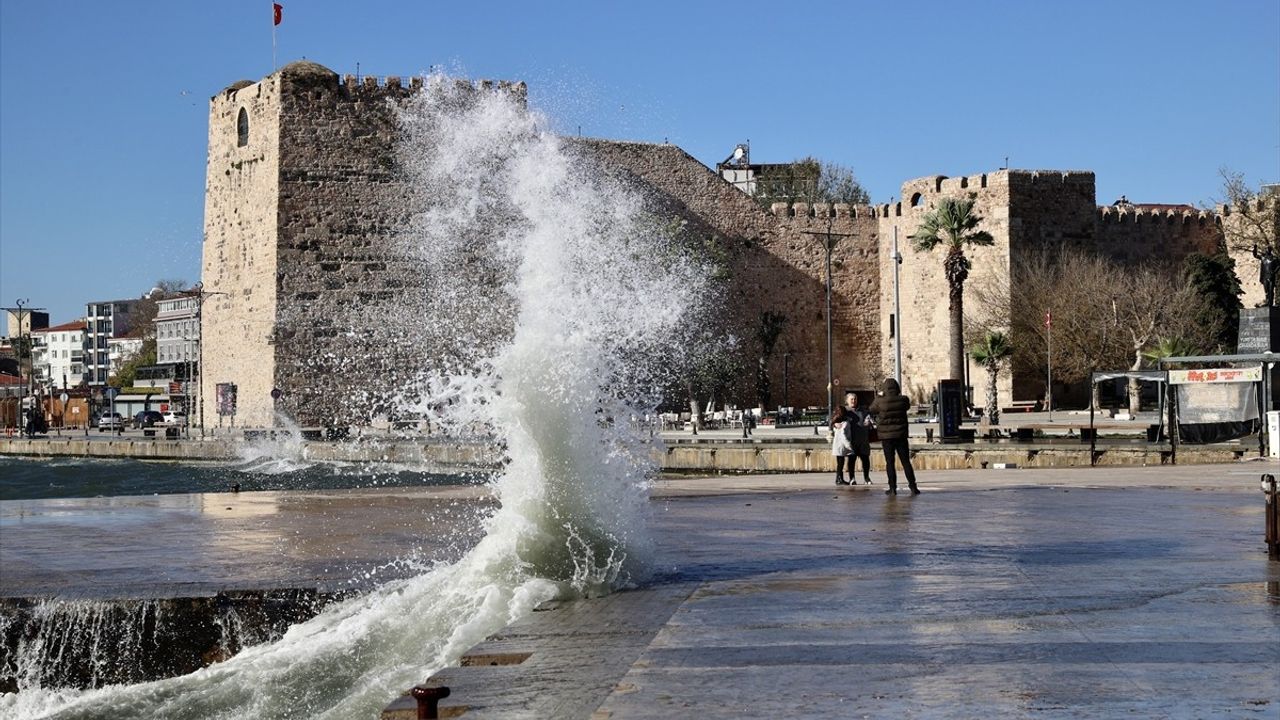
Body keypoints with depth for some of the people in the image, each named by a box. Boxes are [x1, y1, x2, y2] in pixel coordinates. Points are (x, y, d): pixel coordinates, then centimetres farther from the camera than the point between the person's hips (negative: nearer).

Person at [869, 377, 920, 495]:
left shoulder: (880, 401, -12)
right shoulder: (903, 400, -6)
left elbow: (871, 410, 7)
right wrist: (899, 394, 27)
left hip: (886, 436, -2)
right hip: (901, 435, 2)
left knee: (890, 462, 5)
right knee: (906, 461, 7)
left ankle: (892, 488, 2)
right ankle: (913, 487, 4)